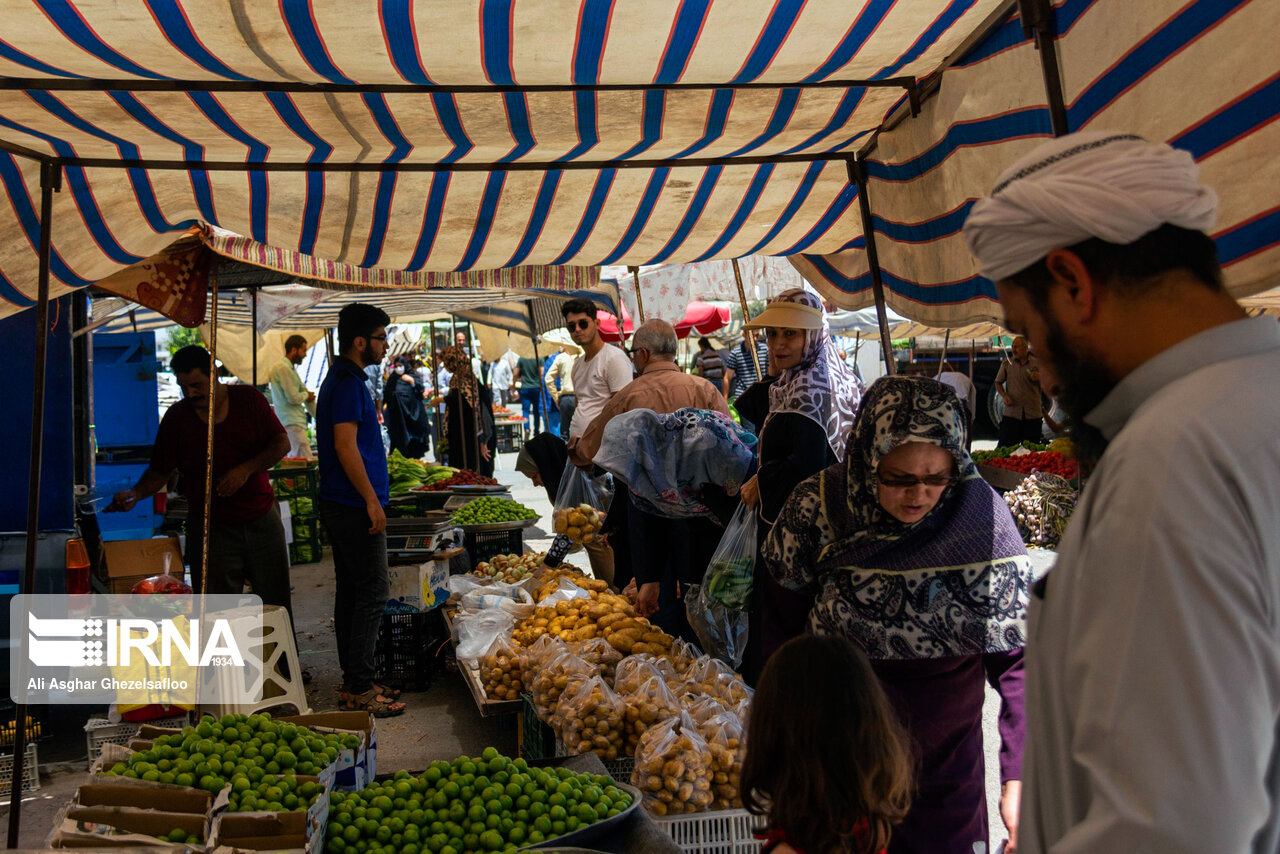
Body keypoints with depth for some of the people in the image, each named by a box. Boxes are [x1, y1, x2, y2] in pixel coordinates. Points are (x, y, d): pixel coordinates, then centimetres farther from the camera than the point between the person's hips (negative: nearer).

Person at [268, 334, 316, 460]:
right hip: (292, 423, -11)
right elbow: (293, 398, -19)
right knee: (307, 461, -16)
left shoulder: (290, 368, 21)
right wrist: (306, 395, 3)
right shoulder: (283, 368, -12)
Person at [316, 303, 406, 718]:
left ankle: (354, 683, 20)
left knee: (352, 591, 13)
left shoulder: (343, 379, 18)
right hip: (355, 507, -11)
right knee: (373, 592, -7)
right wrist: (371, 500, -21)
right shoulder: (348, 383, -15)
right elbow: (345, 445, -22)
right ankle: (360, 689, -3)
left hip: (343, 507, 11)